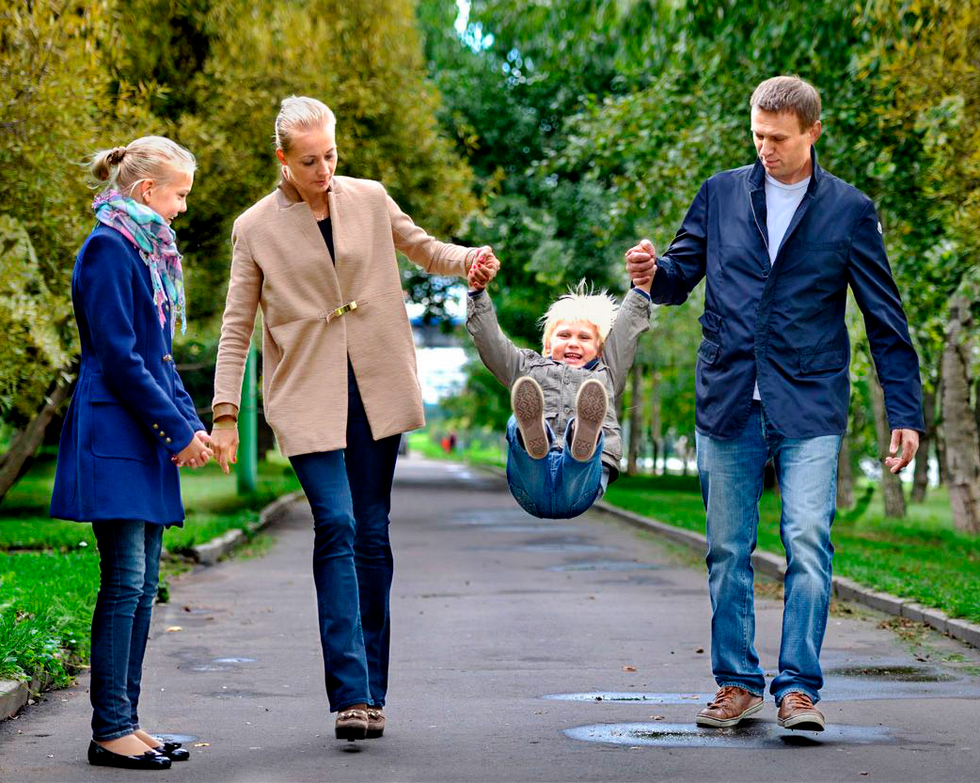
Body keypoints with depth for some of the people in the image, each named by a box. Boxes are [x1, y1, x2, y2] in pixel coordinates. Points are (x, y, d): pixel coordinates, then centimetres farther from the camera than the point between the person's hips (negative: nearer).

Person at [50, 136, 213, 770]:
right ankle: (109, 730, -4)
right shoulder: (110, 248, -11)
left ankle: (126, 721, 12)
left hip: (147, 442, 9)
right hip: (113, 438, -9)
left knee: (142, 586, 8)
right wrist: (178, 428, -14)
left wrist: (191, 422, 9)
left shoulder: (151, 251, 18)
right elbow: (119, 358, -16)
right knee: (125, 581, -9)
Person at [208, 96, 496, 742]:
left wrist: (467, 260, -1)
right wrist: (224, 414, -3)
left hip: (375, 389, 3)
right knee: (336, 526, -16)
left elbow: (423, 249, 21)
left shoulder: (370, 199, 6)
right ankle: (351, 696, -18)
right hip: (308, 397, -2)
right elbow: (237, 327, 4)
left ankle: (372, 693, 13)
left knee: (373, 534, 5)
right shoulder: (256, 227, 2)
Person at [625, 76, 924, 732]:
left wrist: (905, 413, 1)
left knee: (808, 542, -12)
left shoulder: (849, 210, 4)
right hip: (728, 403, 2)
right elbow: (680, 278, 12)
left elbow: (886, 320, 5)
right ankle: (737, 684, 16)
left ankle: (799, 688, -6)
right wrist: (653, 273, -12)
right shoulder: (721, 194, 9)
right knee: (728, 551, 6)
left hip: (810, 407, -2)